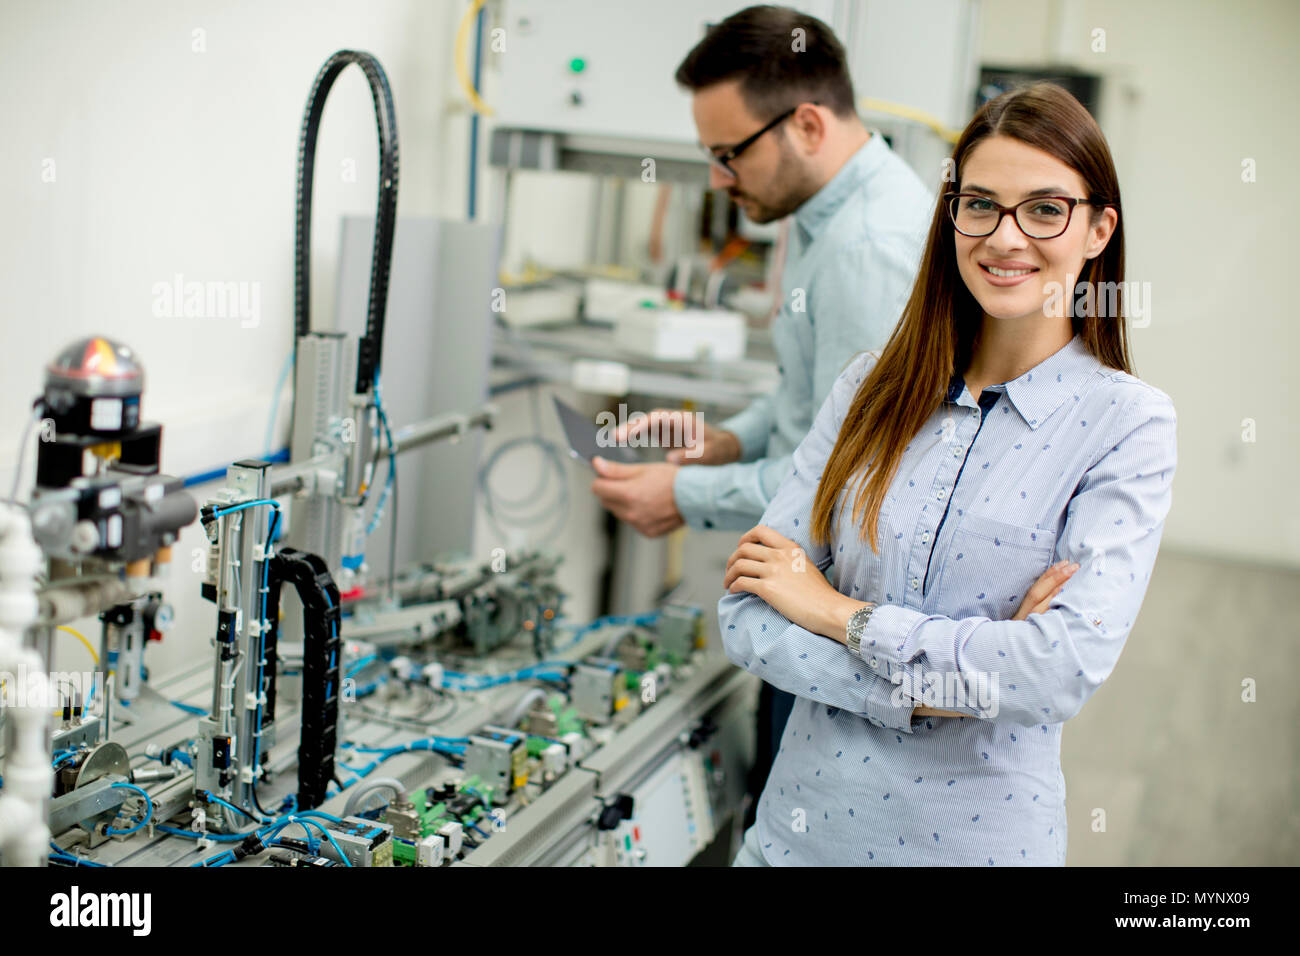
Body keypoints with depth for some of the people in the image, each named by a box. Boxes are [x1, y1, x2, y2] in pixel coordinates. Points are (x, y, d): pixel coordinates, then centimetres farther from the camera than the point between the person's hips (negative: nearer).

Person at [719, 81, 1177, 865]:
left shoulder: (1128, 422, -10)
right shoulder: (873, 387, -1)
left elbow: (1070, 666, -22)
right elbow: (748, 614, -6)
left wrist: (841, 613, -15)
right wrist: (926, 688, -19)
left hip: (979, 830, -3)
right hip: (804, 814, 3)